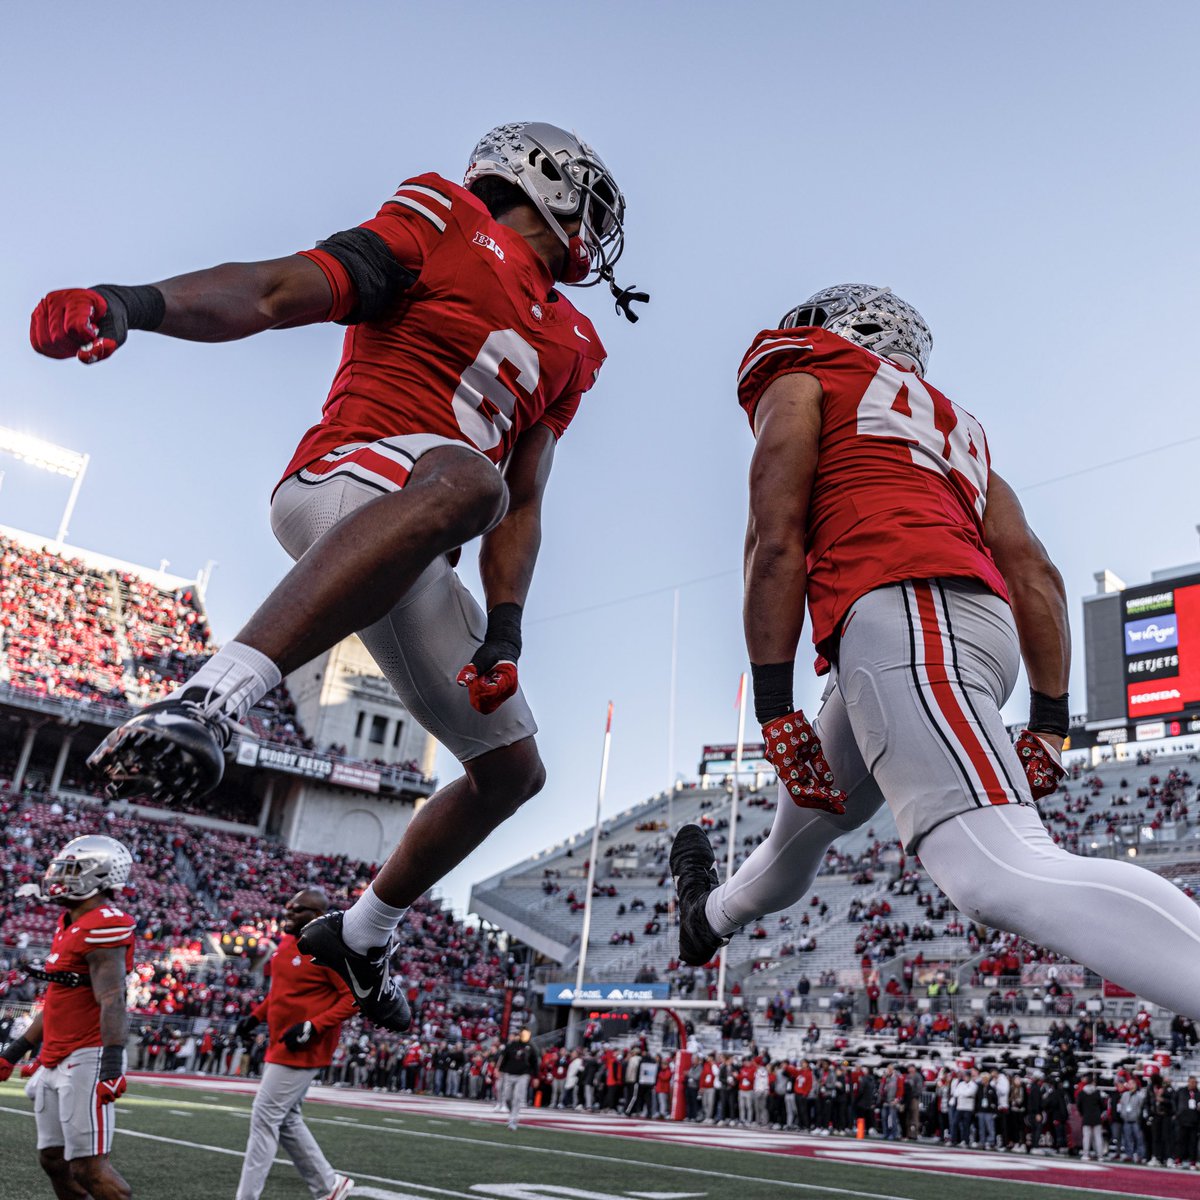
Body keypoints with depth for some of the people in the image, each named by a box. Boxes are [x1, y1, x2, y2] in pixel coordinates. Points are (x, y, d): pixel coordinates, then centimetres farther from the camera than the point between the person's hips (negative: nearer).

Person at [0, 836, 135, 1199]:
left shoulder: (101, 927, -16)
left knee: (89, 1166, -8)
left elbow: (111, 1002, -25)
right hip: (56, 1062, 10)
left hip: (86, 1060, -10)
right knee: (54, 1159, 15)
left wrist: (111, 1064, -32)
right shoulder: (69, 926, 14)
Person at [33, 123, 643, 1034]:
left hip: (414, 567, 8)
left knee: (512, 769, 13)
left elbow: (521, 506, 18)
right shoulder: (443, 227, 4)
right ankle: (206, 702, -48)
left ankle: (361, 935, 31)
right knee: (462, 479, -42)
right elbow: (273, 291, -8)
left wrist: (505, 627, 4)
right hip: (343, 484, -8)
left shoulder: (564, 346, 23)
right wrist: (134, 303, -25)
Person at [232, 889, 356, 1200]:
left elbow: (355, 996, -21)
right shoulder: (287, 943, 9)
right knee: (286, 1120, 17)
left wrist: (312, 1026, -25)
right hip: (281, 1047, 10)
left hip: (302, 1051, -10)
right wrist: (257, 1015, 13)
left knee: (265, 1118, -5)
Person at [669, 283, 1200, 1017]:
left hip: (901, 616, -8)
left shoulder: (799, 387, 17)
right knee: (803, 826, 30)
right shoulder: (950, 424, 34)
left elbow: (776, 544, 0)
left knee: (1007, 877, -25)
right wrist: (1050, 727, 18)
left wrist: (775, 709, -4)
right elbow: (1035, 575, 21)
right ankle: (714, 916, 55)